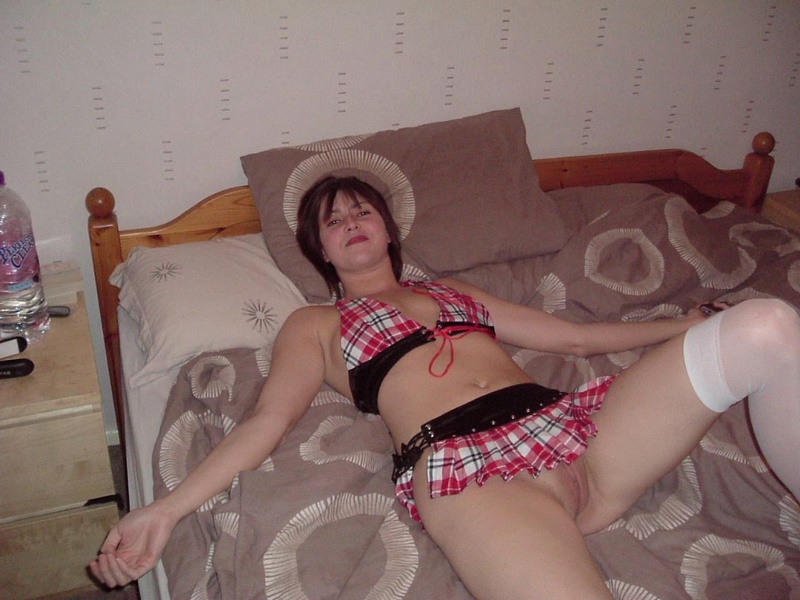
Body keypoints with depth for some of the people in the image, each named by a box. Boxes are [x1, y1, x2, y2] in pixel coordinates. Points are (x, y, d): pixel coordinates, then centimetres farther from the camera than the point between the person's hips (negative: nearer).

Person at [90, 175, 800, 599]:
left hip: (573, 426, 6)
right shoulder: (315, 325, 23)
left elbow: (571, 335, 34)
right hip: (466, 465, -5)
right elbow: (265, 422, 10)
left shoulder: (450, 291, 33)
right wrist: (164, 511, -4)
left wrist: (688, 325, 34)